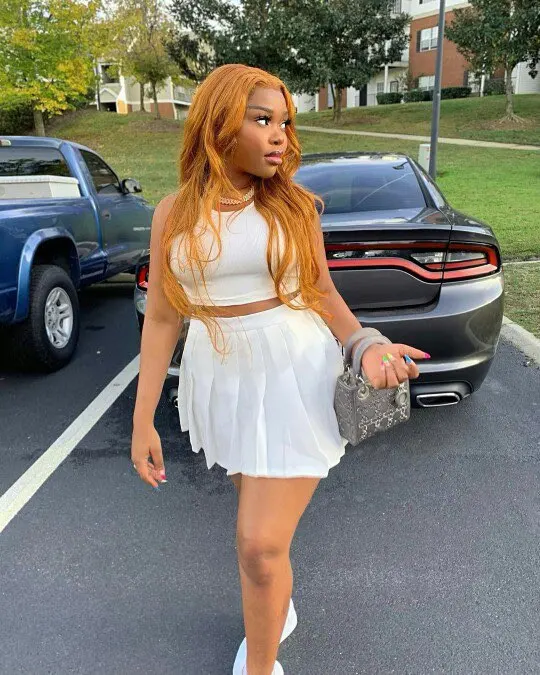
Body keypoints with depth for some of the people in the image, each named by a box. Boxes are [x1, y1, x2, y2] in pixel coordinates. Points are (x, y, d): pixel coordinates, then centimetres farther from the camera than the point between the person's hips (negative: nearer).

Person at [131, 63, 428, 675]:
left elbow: (323, 292, 5)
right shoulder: (174, 214, 0)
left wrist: (367, 346, -14)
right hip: (222, 379, 3)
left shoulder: (294, 204, -2)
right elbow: (161, 317, 2)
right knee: (257, 506, 21)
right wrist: (143, 419, 0)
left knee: (261, 543, -3)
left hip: (295, 378, -2)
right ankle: (277, 608, 51)